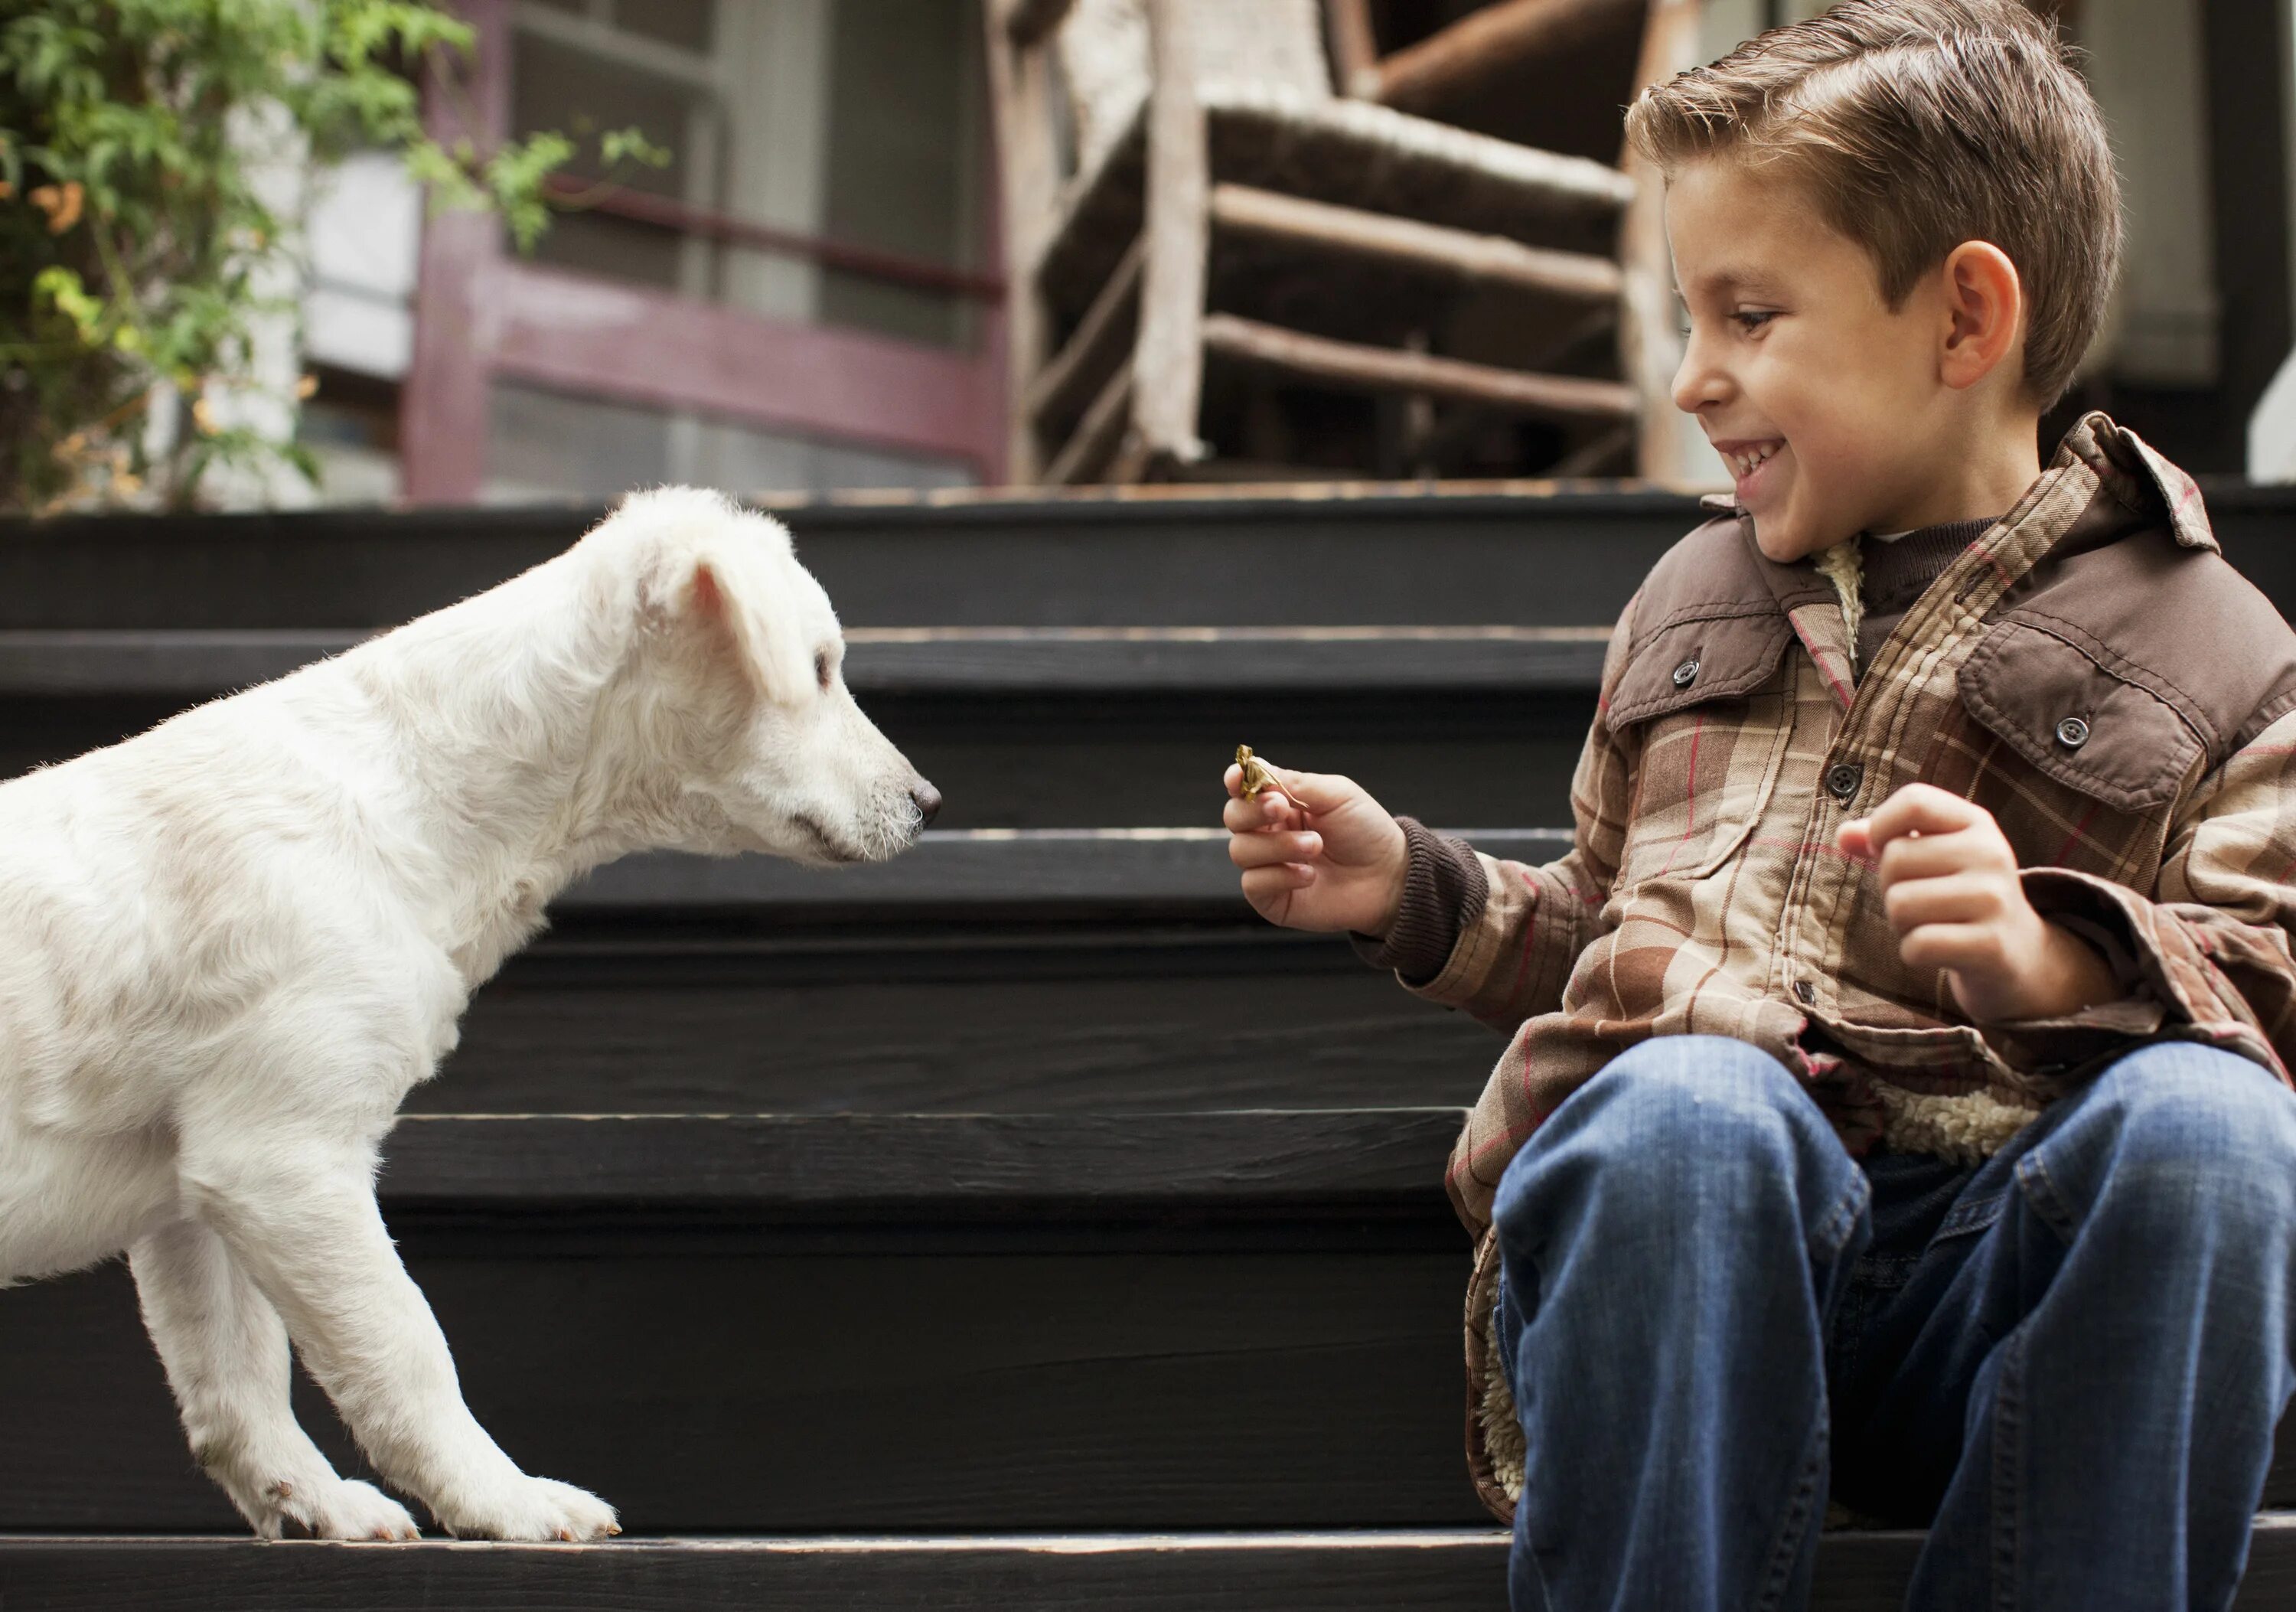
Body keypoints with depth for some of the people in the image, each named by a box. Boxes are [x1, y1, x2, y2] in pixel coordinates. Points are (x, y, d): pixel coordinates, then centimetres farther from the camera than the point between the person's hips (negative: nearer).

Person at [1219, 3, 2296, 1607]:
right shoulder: (1693, 596, 28)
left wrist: (2058, 960, -17)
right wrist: (1416, 890, 18)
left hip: (2003, 1263, -1)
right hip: (1686, 1219, 2)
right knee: (1683, 1105, -35)